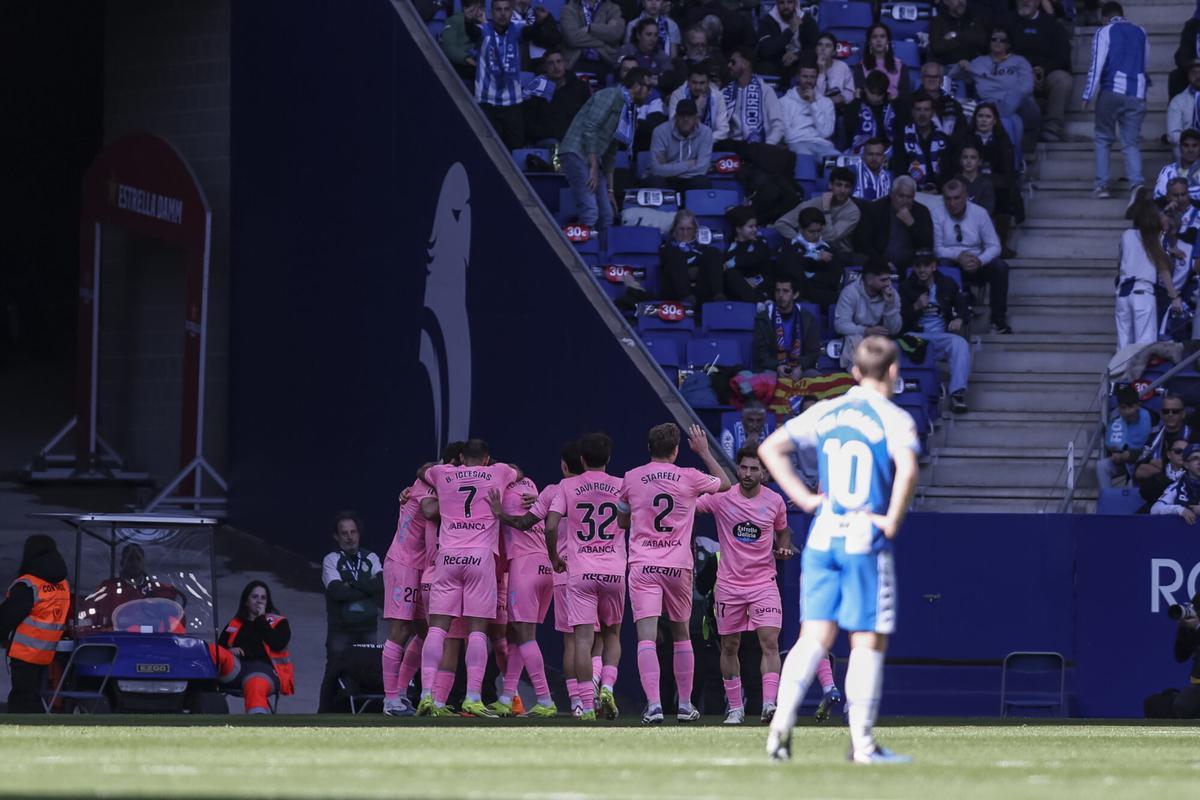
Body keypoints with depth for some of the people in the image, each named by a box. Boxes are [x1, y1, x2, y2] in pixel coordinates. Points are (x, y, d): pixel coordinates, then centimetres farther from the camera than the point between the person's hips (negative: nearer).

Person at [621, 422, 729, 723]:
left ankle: (654, 705, -24)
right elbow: (725, 483, 20)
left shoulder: (631, 479, 2)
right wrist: (704, 451, 28)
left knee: (646, 636, -10)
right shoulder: (689, 478, 0)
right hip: (678, 567, 1)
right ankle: (685, 705, 23)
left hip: (642, 566, -1)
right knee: (681, 635, 18)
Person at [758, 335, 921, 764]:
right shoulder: (894, 419, -6)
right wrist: (893, 521, -13)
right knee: (868, 641, 3)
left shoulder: (825, 412, 10)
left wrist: (804, 498, 11)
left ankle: (782, 718, -16)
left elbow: (771, 448, 12)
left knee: (814, 636, 4)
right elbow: (907, 468, -24)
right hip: (866, 541, -4)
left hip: (822, 537, 4)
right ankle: (861, 742, 3)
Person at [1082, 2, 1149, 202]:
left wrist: (1087, 96, -5)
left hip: (1112, 91, -3)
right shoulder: (1140, 32, 16)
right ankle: (1136, 183, -19)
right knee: (1132, 142, 3)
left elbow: (1097, 65, -6)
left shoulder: (1104, 33, 3)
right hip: (1137, 94, 3)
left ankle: (1102, 185, 5)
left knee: (1103, 139, 13)